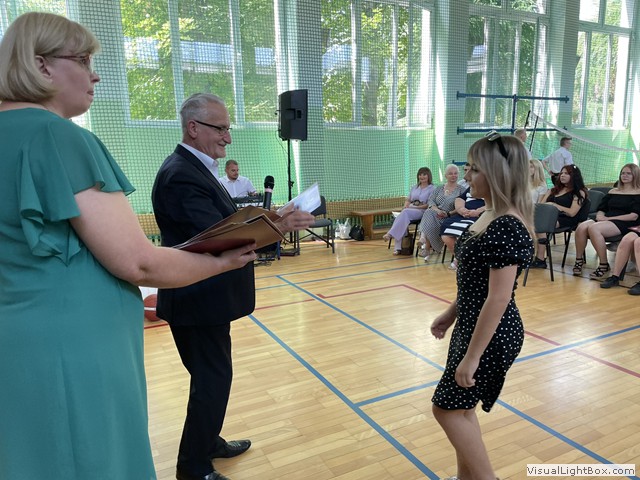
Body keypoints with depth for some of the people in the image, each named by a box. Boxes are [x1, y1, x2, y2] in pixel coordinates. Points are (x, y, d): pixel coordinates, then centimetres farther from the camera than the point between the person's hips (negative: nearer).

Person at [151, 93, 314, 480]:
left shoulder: (193, 169, 11)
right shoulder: (181, 176, -22)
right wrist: (276, 226, -30)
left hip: (205, 297, 10)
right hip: (200, 300, -10)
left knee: (212, 377, 22)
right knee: (213, 380, 2)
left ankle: (208, 443, 40)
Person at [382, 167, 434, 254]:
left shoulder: (432, 188, 4)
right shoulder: (414, 187, 24)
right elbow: (408, 200, 23)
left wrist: (415, 207, -14)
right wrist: (406, 205, -2)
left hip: (422, 211, -5)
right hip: (409, 210, 5)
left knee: (405, 212, -36)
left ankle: (390, 234, -38)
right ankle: (397, 247, -35)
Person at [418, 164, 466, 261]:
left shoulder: (461, 190, 6)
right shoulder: (439, 188, 20)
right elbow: (431, 200, 7)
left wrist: (448, 214, -17)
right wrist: (437, 210, -13)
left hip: (449, 218, -3)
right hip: (435, 215, 3)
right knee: (429, 213, -33)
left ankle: (427, 247, -19)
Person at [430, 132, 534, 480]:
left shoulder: (507, 228, -25)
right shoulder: (492, 215, 5)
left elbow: (498, 299, -25)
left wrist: (472, 356, -20)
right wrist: (451, 314, 19)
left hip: (491, 336, -9)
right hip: (471, 325, 9)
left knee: (447, 407, 5)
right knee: (460, 407, 20)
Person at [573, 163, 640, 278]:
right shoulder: (613, 191, 25)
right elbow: (601, 209, 21)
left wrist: (609, 218, -12)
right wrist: (600, 215, -4)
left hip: (624, 224, -5)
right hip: (604, 220, 5)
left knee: (593, 228, -35)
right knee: (581, 227, -28)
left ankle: (604, 265, -25)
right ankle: (579, 260, -17)